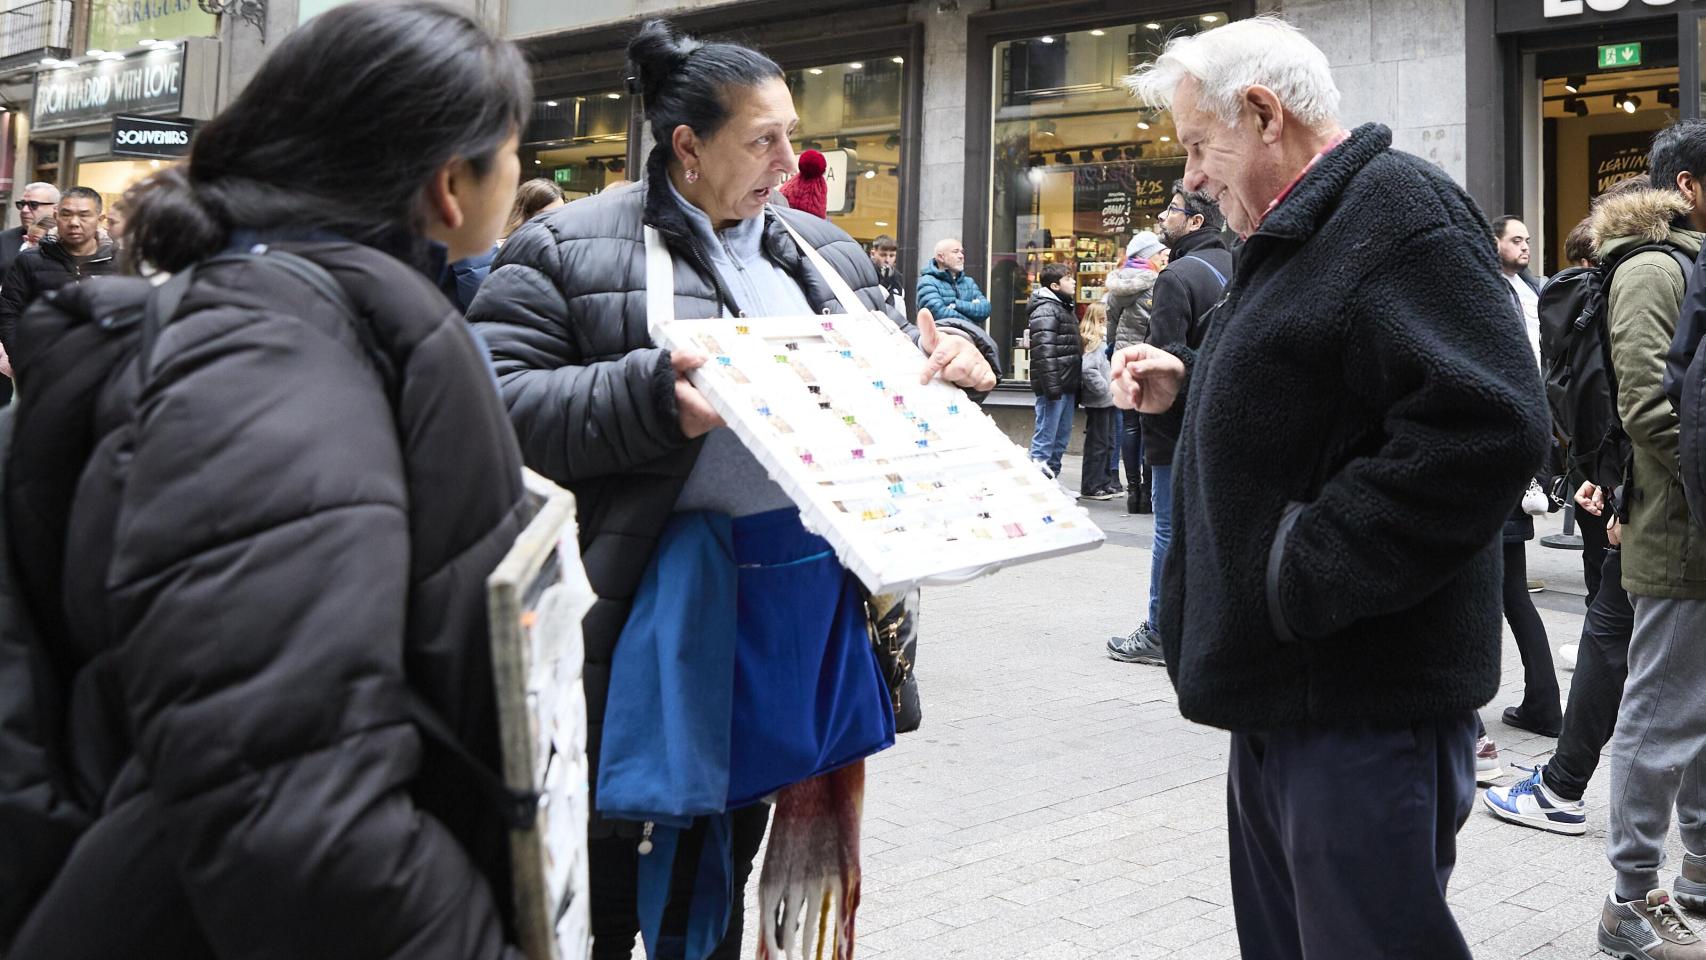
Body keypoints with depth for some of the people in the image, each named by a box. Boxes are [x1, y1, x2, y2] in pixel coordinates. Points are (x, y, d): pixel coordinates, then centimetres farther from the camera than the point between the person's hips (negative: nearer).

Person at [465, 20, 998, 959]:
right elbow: (496, 403, -14)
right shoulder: (568, 249, -5)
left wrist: (948, 349, 0)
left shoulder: (825, 253, 14)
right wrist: (649, 398, -26)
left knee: (721, 868, 20)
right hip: (637, 616, -5)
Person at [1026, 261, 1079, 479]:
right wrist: (1052, 386, -24)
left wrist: (1075, 387, 23)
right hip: (1054, 387, -10)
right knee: (1045, 437, -9)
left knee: (1062, 438, 13)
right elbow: (1044, 351, -20)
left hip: (1067, 386, 10)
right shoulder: (1046, 310, -11)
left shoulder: (1065, 309, 21)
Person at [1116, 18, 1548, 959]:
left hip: (1364, 703, -10)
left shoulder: (1401, 209, -14)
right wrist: (1188, 386, 12)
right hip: (1286, 686, 10)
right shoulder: (1298, 232, 18)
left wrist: (1303, 571, -23)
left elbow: (1485, 428, -27)